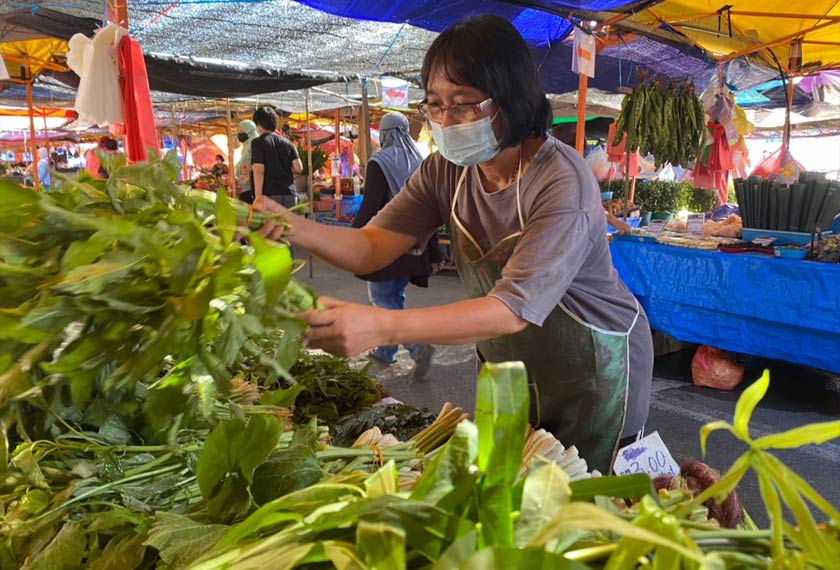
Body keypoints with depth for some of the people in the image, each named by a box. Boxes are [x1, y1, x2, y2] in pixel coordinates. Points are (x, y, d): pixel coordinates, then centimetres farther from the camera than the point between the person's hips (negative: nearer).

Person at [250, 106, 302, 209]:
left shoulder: (258, 143, -3)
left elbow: (259, 170, -10)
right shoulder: (287, 143, 10)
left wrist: (258, 197, -11)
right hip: (289, 194, 5)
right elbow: (299, 168, 4)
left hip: (269, 194, -4)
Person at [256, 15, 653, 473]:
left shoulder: (562, 182, -29)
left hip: (593, 370, -5)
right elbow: (373, 247, -14)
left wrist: (382, 327, -48)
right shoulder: (446, 170, -9)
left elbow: (514, 309, -38)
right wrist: (292, 228, -33)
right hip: (511, 365, 5)